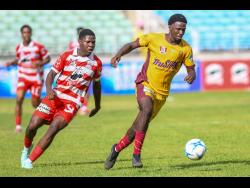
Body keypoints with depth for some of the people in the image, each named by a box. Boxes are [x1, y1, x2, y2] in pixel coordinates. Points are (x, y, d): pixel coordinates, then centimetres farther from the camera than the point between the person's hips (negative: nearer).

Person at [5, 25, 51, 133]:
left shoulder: (39, 47, -10)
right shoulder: (18, 48, 3)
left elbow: (48, 58, -3)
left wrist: (39, 63, -21)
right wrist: (11, 63, -1)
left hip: (36, 78, -2)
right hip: (23, 77, 2)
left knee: (35, 104, 1)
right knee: (19, 99, -17)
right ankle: (18, 125, -10)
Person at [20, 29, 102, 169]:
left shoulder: (97, 63, 1)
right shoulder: (66, 56, -1)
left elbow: (96, 84, 16)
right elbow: (52, 74, -3)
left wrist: (97, 106, 26)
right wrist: (49, 89, -24)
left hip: (73, 103, -1)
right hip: (55, 97, 1)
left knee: (54, 128, -22)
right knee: (33, 125, -7)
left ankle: (29, 160, -13)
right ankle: (27, 147, 28)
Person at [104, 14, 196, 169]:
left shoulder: (186, 49, -4)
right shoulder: (154, 39, -9)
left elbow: (191, 70, 2)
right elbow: (132, 45, 0)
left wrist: (191, 76, -22)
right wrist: (118, 55, -18)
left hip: (162, 92, 3)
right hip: (145, 83, -3)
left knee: (139, 126, 9)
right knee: (147, 110, -33)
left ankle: (117, 149, 36)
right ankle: (136, 154, -26)